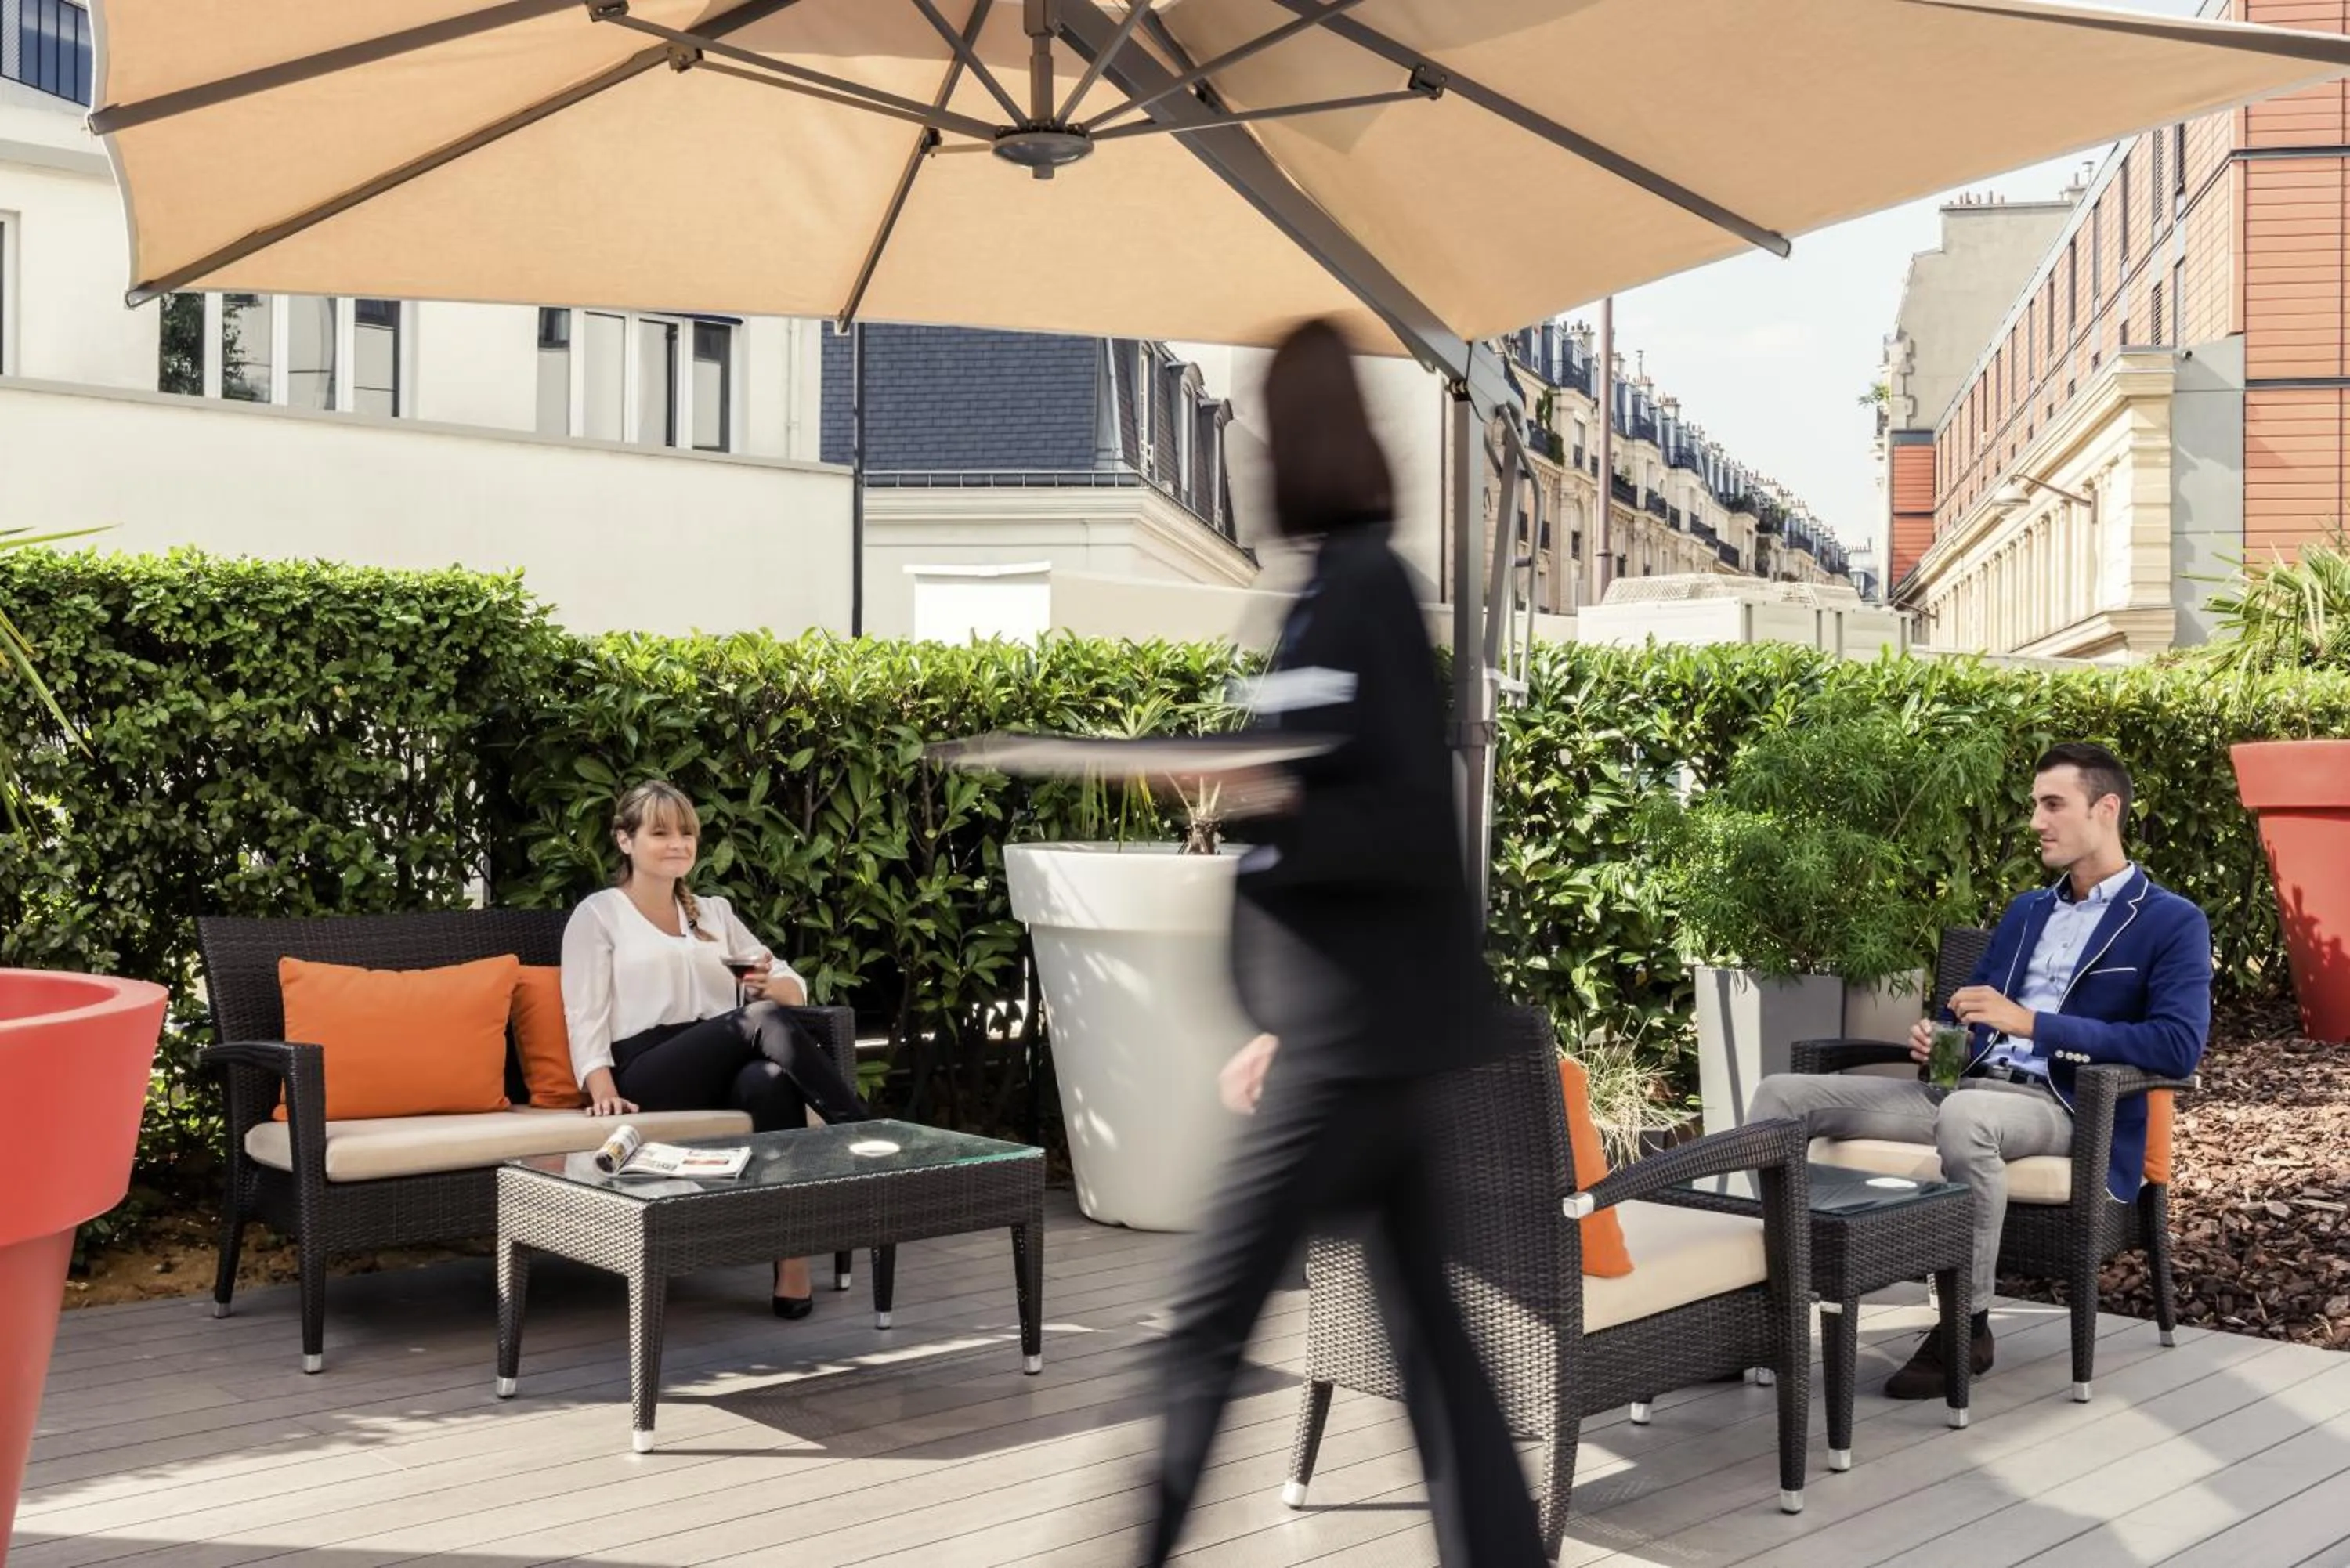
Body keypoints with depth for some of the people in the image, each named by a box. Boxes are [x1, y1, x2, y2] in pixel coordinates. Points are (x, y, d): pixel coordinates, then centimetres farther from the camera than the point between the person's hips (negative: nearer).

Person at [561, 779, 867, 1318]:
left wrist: (770, 983, -5)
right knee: (762, 1021, -31)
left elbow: (795, 988, 20)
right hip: (648, 1074, -4)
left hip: (726, 1067, 4)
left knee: (770, 1078, -35)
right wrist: (603, 1090, -17)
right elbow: (586, 1018, 1)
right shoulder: (598, 914, 12)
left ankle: (793, 1258, -37)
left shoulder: (715, 911, 25)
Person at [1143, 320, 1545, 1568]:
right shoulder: (1330, 586, 14)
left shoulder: (1362, 585, -14)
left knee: (1204, 1323, 1)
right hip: (1360, 1026, 10)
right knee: (1424, 1328, 12)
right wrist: (1282, 1025, 19)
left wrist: (1272, 807, -33)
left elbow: (1419, 828, -18)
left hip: (1359, 1032, -9)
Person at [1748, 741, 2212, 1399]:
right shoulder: (2025, 911, 22)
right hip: (1967, 1089, 7)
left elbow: (2179, 1046, -15)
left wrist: (2032, 1023, -18)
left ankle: (1967, 1328, -25)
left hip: (2066, 1111, -7)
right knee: (1783, 1095, -8)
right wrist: (1939, 1038, 0)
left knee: (1964, 1115, -42)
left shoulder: (2173, 922, 0)